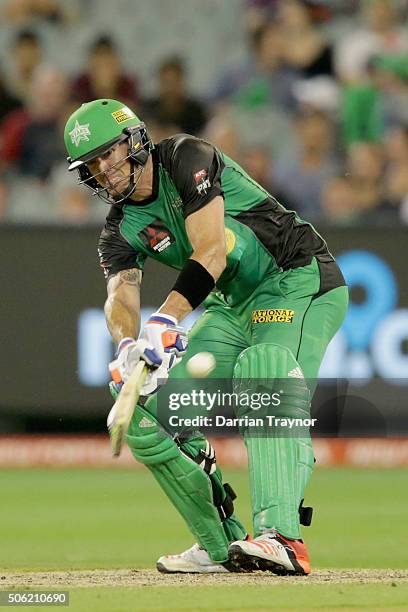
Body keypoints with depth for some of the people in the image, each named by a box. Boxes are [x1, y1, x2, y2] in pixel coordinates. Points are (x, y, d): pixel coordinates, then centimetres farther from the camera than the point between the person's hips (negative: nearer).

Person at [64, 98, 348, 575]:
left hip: (299, 280, -8)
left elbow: (210, 252, -26)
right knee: (145, 415, -1)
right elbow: (120, 294, -14)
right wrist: (128, 347, -37)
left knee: (266, 382, -36)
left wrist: (164, 322, -38)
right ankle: (221, 546, 8)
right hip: (231, 304, 8)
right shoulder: (121, 229, 4)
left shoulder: (186, 159, -14)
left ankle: (283, 539, -51)